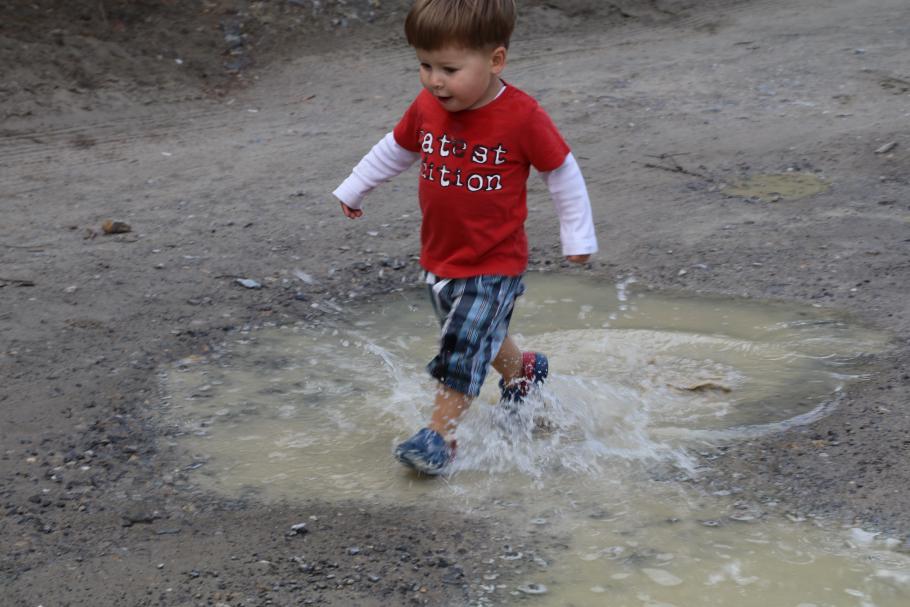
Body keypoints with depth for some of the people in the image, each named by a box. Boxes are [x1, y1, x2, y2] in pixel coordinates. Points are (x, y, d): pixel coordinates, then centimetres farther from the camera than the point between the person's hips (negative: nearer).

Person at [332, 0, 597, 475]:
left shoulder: (522, 117, -21)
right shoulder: (427, 108, -7)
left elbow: (562, 173, -8)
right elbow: (396, 149, 13)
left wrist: (577, 236, -4)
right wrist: (354, 188, 22)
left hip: (495, 265, -6)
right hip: (438, 258, 6)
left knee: (464, 348, -8)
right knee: (480, 336, 23)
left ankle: (440, 433, 4)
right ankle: (521, 372, 51)